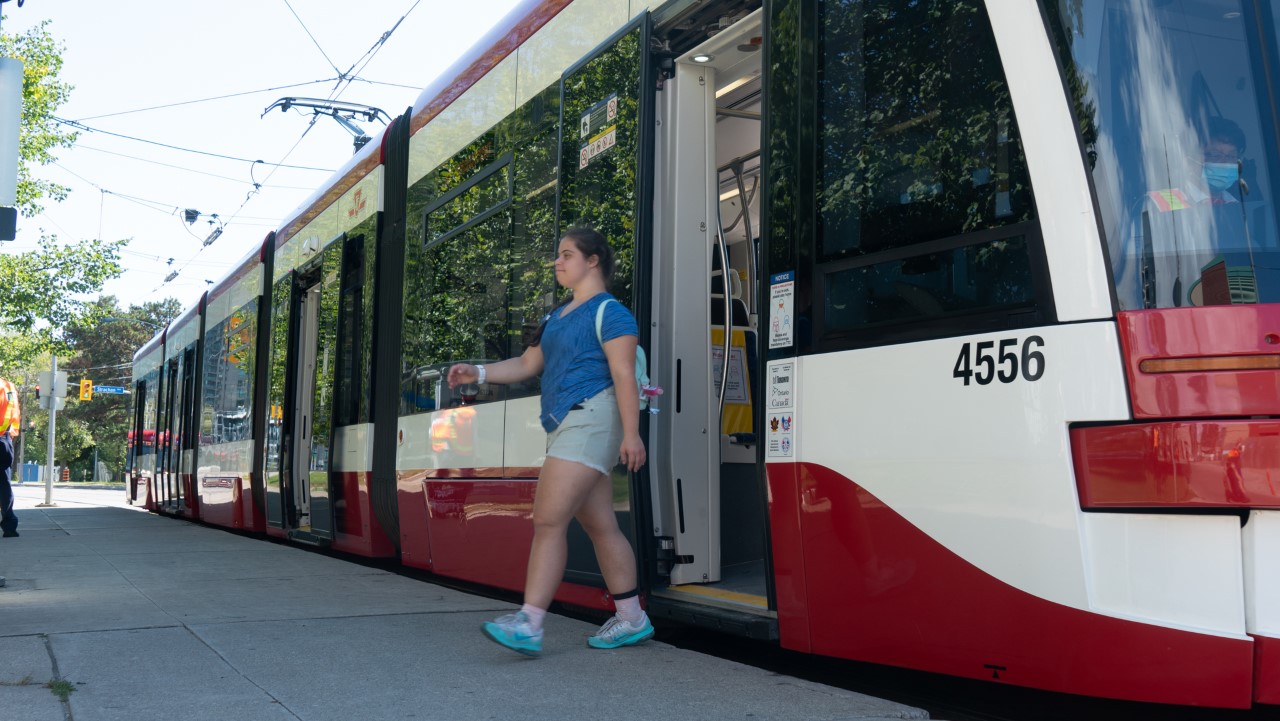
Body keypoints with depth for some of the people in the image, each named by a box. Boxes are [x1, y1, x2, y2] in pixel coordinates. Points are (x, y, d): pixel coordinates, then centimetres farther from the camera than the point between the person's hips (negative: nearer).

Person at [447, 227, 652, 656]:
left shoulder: (609, 312, -5)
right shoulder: (558, 317, 23)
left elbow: (624, 375, -13)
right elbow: (527, 364, 22)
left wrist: (631, 433, -21)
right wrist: (478, 374, 8)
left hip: (591, 417, -9)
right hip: (564, 425, 9)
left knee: (548, 520, -16)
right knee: (600, 526, 10)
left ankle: (529, 624, -17)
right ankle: (632, 620, 16)